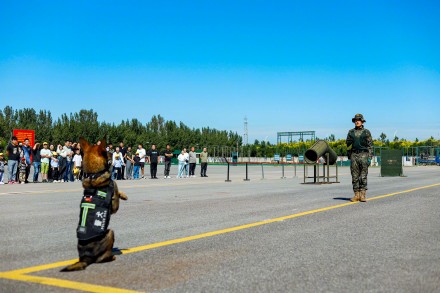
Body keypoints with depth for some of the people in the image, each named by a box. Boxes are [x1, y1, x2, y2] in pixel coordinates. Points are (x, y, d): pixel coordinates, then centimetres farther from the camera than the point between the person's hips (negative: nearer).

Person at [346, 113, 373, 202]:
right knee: (355, 176, 2)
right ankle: (356, 195, 7)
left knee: (363, 176, -4)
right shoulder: (351, 132, 11)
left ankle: (363, 195, 0)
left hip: (363, 155, -3)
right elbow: (347, 143, 18)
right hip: (354, 155, 3)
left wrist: (370, 157, -7)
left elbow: (370, 146, 0)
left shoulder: (366, 132, 3)